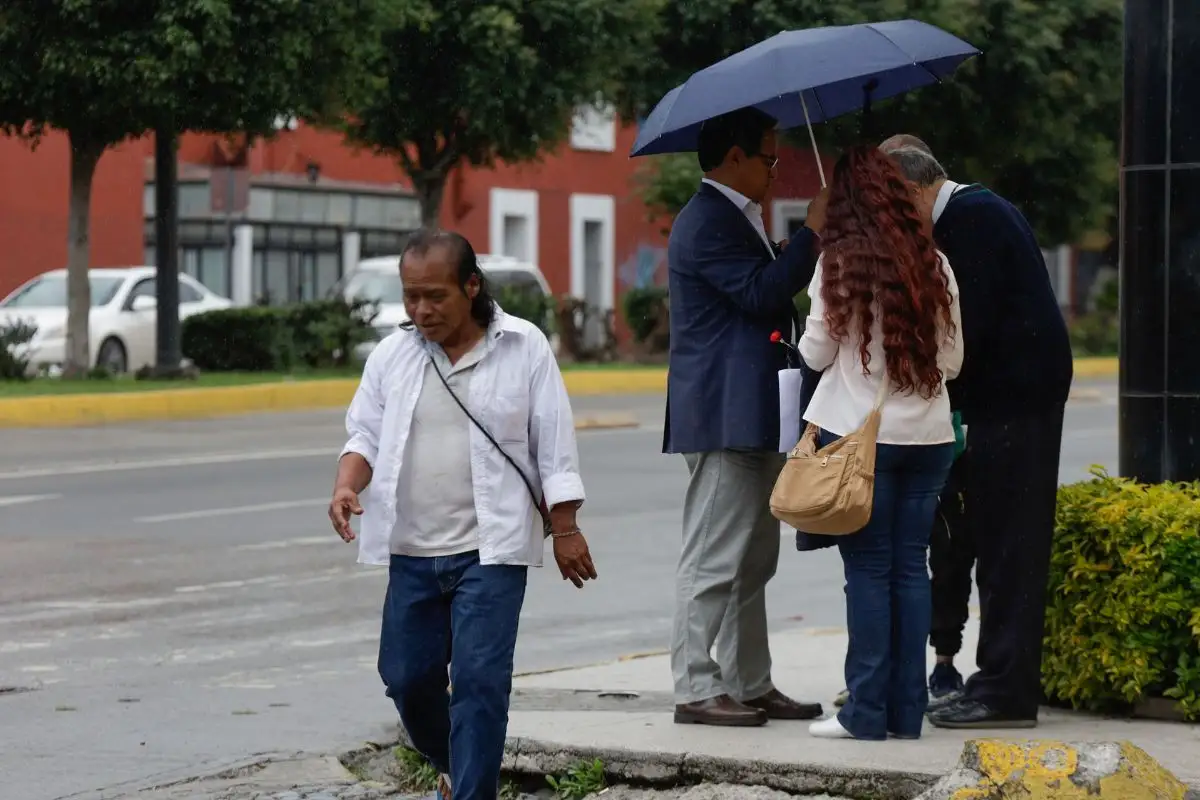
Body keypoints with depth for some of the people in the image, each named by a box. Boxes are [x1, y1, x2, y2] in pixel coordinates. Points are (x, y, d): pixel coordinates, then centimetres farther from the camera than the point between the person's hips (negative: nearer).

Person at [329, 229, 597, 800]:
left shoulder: (524, 348, -3)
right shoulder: (392, 356, 5)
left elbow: (554, 447, -1)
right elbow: (366, 435, 11)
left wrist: (566, 530, -2)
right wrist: (346, 486, -9)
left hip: (491, 548, -4)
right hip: (411, 550, 4)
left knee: (480, 681, -10)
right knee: (406, 675, 9)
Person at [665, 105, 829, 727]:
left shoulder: (732, 219, 20)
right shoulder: (709, 223, -14)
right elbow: (762, 293, -23)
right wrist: (812, 234, -17)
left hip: (751, 417, 11)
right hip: (722, 417, -11)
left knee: (751, 561, 13)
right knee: (713, 559, -8)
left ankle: (751, 685, 19)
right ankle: (696, 689, -5)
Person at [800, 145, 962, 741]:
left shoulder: (839, 262, -7)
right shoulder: (933, 265, 4)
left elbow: (816, 353, -1)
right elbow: (952, 362, 9)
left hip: (859, 434, -4)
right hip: (928, 435, 4)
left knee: (868, 570, 0)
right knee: (910, 567, 8)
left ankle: (867, 713, 0)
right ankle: (907, 711, 10)